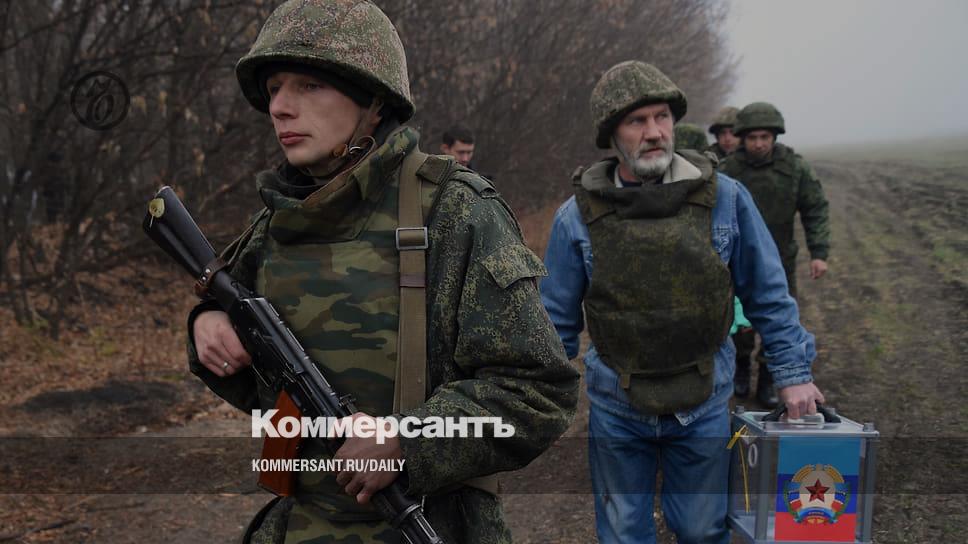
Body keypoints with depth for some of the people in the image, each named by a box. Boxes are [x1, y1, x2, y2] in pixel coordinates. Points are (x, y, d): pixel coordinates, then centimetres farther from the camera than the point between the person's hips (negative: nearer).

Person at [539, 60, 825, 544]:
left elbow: (768, 294, 2)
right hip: (616, 411, 0)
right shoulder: (578, 217, -8)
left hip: (704, 406, 0)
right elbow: (558, 319, 0)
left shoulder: (725, 199, -7)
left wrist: (792, 372, 1)